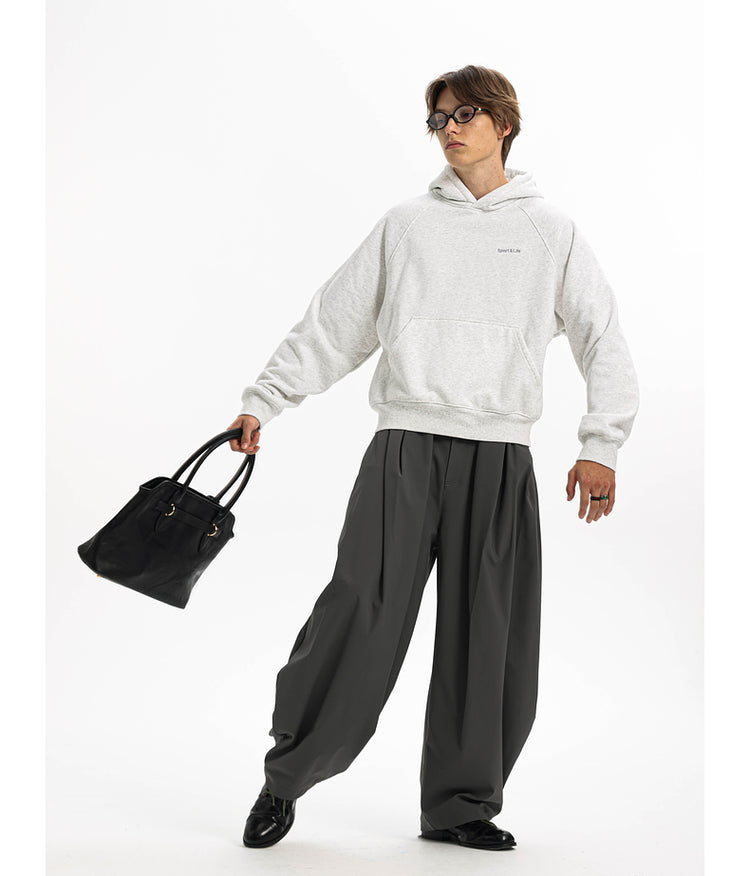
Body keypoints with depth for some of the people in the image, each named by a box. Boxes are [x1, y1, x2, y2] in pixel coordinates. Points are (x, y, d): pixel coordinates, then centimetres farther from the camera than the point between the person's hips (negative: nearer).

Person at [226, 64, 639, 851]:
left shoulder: (552, 231, 10)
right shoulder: (404, 225, 12)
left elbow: (603, 340, 7)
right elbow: (330, 325, 13)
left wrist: (601, 445, -3)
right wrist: (262, 403, 8)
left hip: (500, 460, 1)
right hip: (405, 449, -1)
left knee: (490, 644, 3)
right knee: (360, 624, -7)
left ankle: (460, 804, 17)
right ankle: (286, 777, 9)